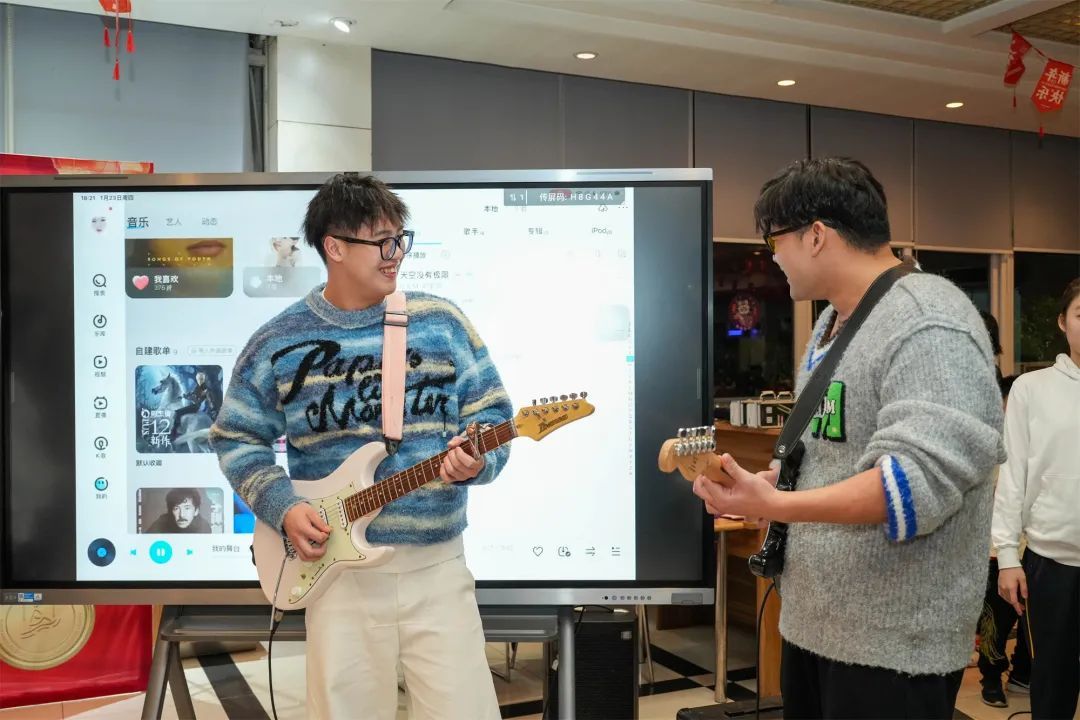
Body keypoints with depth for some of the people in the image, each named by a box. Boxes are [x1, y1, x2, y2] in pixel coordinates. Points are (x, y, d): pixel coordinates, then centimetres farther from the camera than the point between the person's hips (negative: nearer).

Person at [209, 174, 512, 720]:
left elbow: (493, 414, 4)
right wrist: (281, 508, -6)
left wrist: (477, 460, -16)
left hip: (437, 564, 1)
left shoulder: (441, 322, 1)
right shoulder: (277, 343, 0)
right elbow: (236, 438, 8)